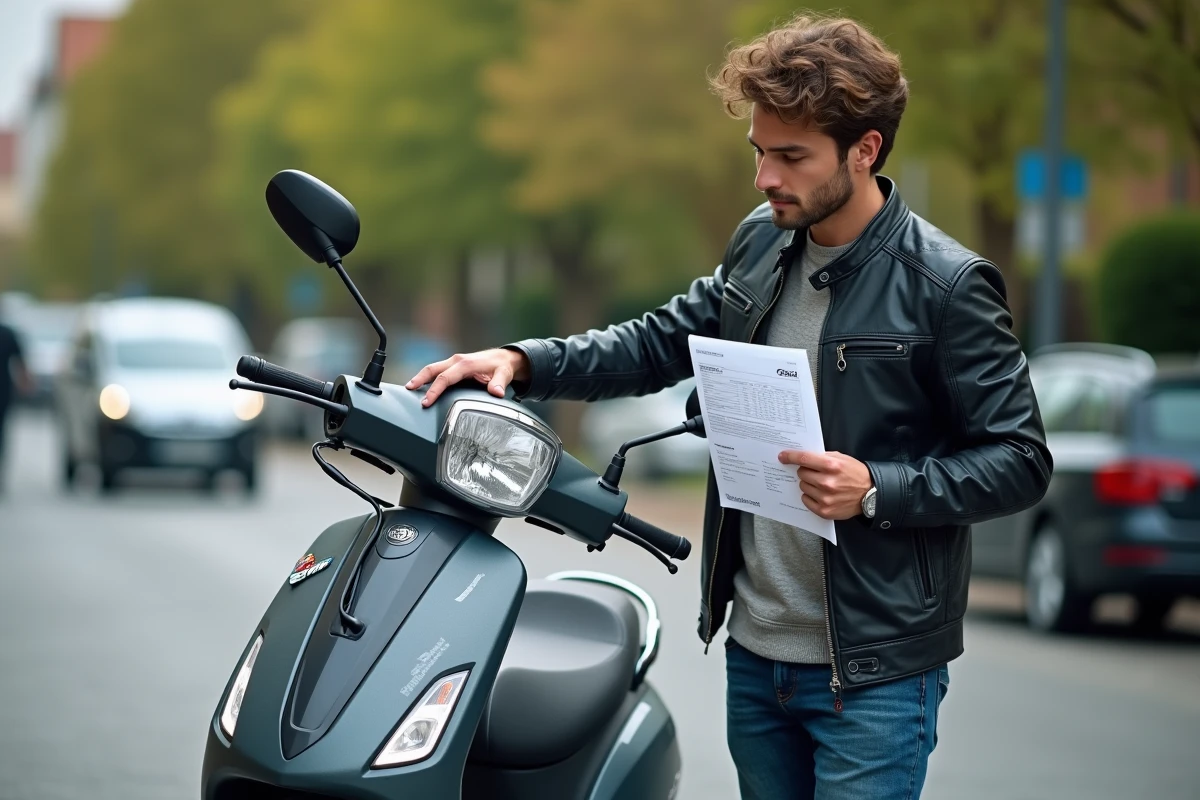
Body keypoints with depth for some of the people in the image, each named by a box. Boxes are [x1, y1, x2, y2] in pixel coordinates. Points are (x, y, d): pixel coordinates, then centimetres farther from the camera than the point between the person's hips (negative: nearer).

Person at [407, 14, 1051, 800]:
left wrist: (876, 490, -24)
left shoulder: (947, 286, -14)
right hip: (754, 649, 7)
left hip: (873, 673, -6)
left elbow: (1021, 461, -11)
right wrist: (523, 362, 1)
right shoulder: (762, 244, 6)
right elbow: (661, 344, 16)